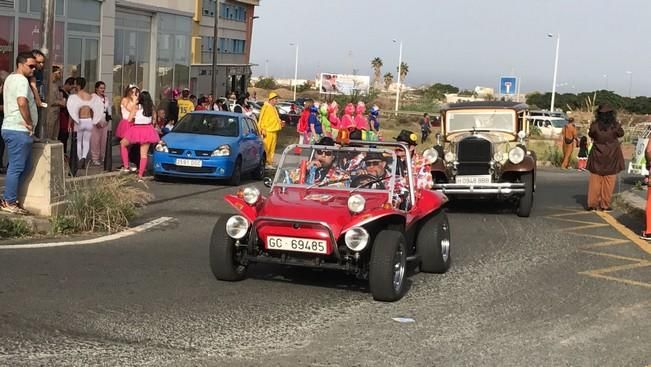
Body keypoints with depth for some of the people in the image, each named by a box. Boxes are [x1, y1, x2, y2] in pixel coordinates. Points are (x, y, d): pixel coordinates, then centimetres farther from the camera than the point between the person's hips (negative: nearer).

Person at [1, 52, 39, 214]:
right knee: (16, 167, -5)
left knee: (25, 166, 15)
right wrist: (29, 123, -17)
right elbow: (22, 102, -31)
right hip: (19, 131, -10)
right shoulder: (21, 80, -15)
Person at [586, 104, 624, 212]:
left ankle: (592, 204, 9)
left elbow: (591, 135, 4)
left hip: (597, 156, 0)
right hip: (611, 158, 0)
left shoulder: (595, 125, -14)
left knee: (595, 182, 9)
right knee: (608, 183, 7)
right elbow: (621, 134, 6)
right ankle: (605, 205, 8)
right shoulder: (615, 125, -14)